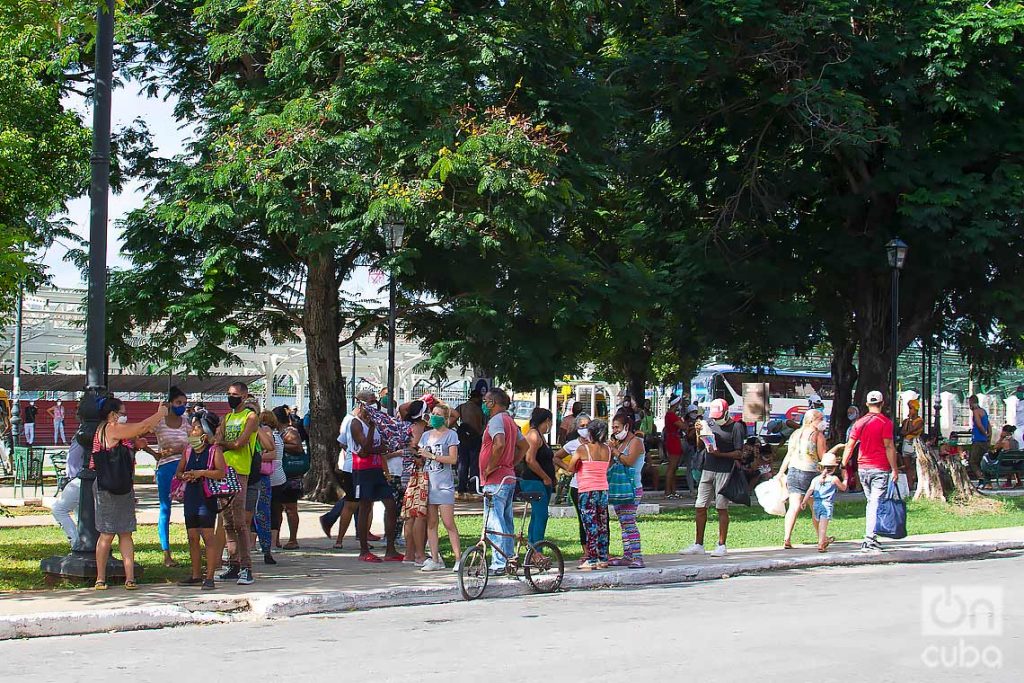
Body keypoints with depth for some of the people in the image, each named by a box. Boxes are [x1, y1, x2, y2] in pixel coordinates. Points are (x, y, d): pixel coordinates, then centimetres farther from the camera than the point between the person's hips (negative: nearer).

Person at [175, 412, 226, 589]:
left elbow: (222, 472, -18)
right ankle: (196, 575, 21)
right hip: (190, 496, 7)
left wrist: (201, 473, -22)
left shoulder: (214, 450, -6)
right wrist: (184, 476, -6)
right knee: (192, 536, 11)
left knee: (208, 535, -9)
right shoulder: (188, 450, 12)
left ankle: (209, 576, -6)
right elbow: (178, 471, 17)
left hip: (207, 497, -7)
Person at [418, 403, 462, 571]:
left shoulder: (451, 435, 0)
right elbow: (421, 457, 20)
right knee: (431, 523, 4)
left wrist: (431, 456, -15)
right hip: (428, 482, 5)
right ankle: (435, 559, 8)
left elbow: (453, 459, -10)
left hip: (444, 483, -5)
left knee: (449, 523, -9)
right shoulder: (426, 435, 15)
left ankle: (458, 559, -5)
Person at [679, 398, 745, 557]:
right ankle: (698, 545, 12)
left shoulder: (736, 427, -6)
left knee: (722, 508, -1)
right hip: (707, 469, 6)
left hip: (724, 472, -6)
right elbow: (700, 447, 16)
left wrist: (720, 454, -19)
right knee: (700, 507, 5)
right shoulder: (709, 423, 11)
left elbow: (739, 454, -8)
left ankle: (721, 546, 5)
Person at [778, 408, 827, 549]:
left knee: (794, 506, -4)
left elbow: (788, 455, 13)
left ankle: (787, 539, -17)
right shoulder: (818, 434, -3)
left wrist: (781, 472, 17)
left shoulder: (796, 433, 14)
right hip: (810, 472, -4)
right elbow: (823, 457, -6)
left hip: (793, 472, 4)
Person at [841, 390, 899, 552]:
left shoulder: (859, 423, 7)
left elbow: (849, 446, 6)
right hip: (880, 469, -5)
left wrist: (843, 466, 11)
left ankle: (870, 538, 19)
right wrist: (894, 469, -8)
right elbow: (889, 447, -12)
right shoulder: (885, 422, -8)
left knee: (870, 502, 17)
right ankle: (870, 539, -11)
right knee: (876, 503, -5)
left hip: (862, 468, 5)